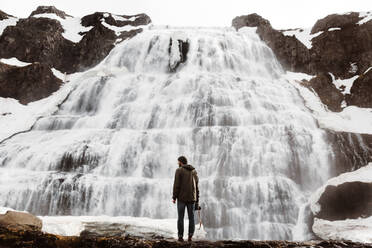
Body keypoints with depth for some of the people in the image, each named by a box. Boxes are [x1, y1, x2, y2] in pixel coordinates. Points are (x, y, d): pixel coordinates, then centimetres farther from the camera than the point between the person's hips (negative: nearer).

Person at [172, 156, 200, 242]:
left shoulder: (179, 170, -4)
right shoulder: (194, 171, 11)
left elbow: (176, 185, -11)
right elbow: (196, 186, 11)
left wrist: (174, 197, -5)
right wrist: (197, 200, 15)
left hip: (181, 198, -3)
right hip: (191, 198, 4)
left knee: (180, 217, 3)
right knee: (191, 217, 9)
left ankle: (180, 236, 4)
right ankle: (190, 236, 5)